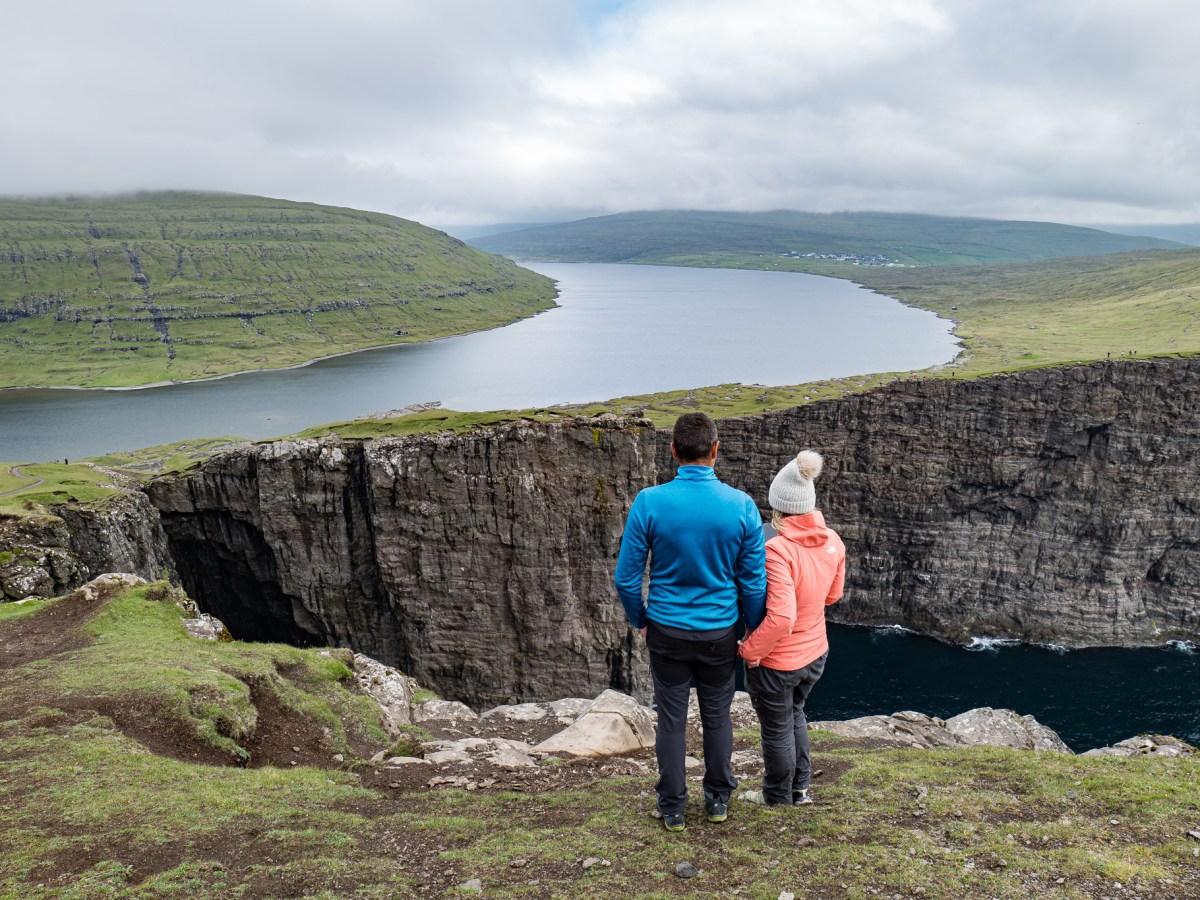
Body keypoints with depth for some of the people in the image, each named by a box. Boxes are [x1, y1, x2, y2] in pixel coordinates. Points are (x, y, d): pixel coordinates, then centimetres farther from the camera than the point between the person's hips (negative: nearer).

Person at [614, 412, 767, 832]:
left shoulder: (648, 502, -15)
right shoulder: (742, 505, -13)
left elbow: (626, 577, -9)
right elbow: (754, 583, -6)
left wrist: (640, 620, 9)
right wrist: (756, 632, 10)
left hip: (667, 631, -1)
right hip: (720, 632, 1)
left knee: (671, 720, 13)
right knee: (717, 716, 19)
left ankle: (672, 808, 27)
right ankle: (718, 799, 35)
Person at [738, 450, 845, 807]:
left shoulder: (777, 550, -31)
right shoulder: (833, 542, -9)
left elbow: (780, 618, -35)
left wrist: (749, 650, -21)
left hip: (775, 661, -7)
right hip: (815, 653, 7)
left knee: (776, 729, 17)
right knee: (794, 714, 31)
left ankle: (778, 797, 39)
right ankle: (801, 789, 46)